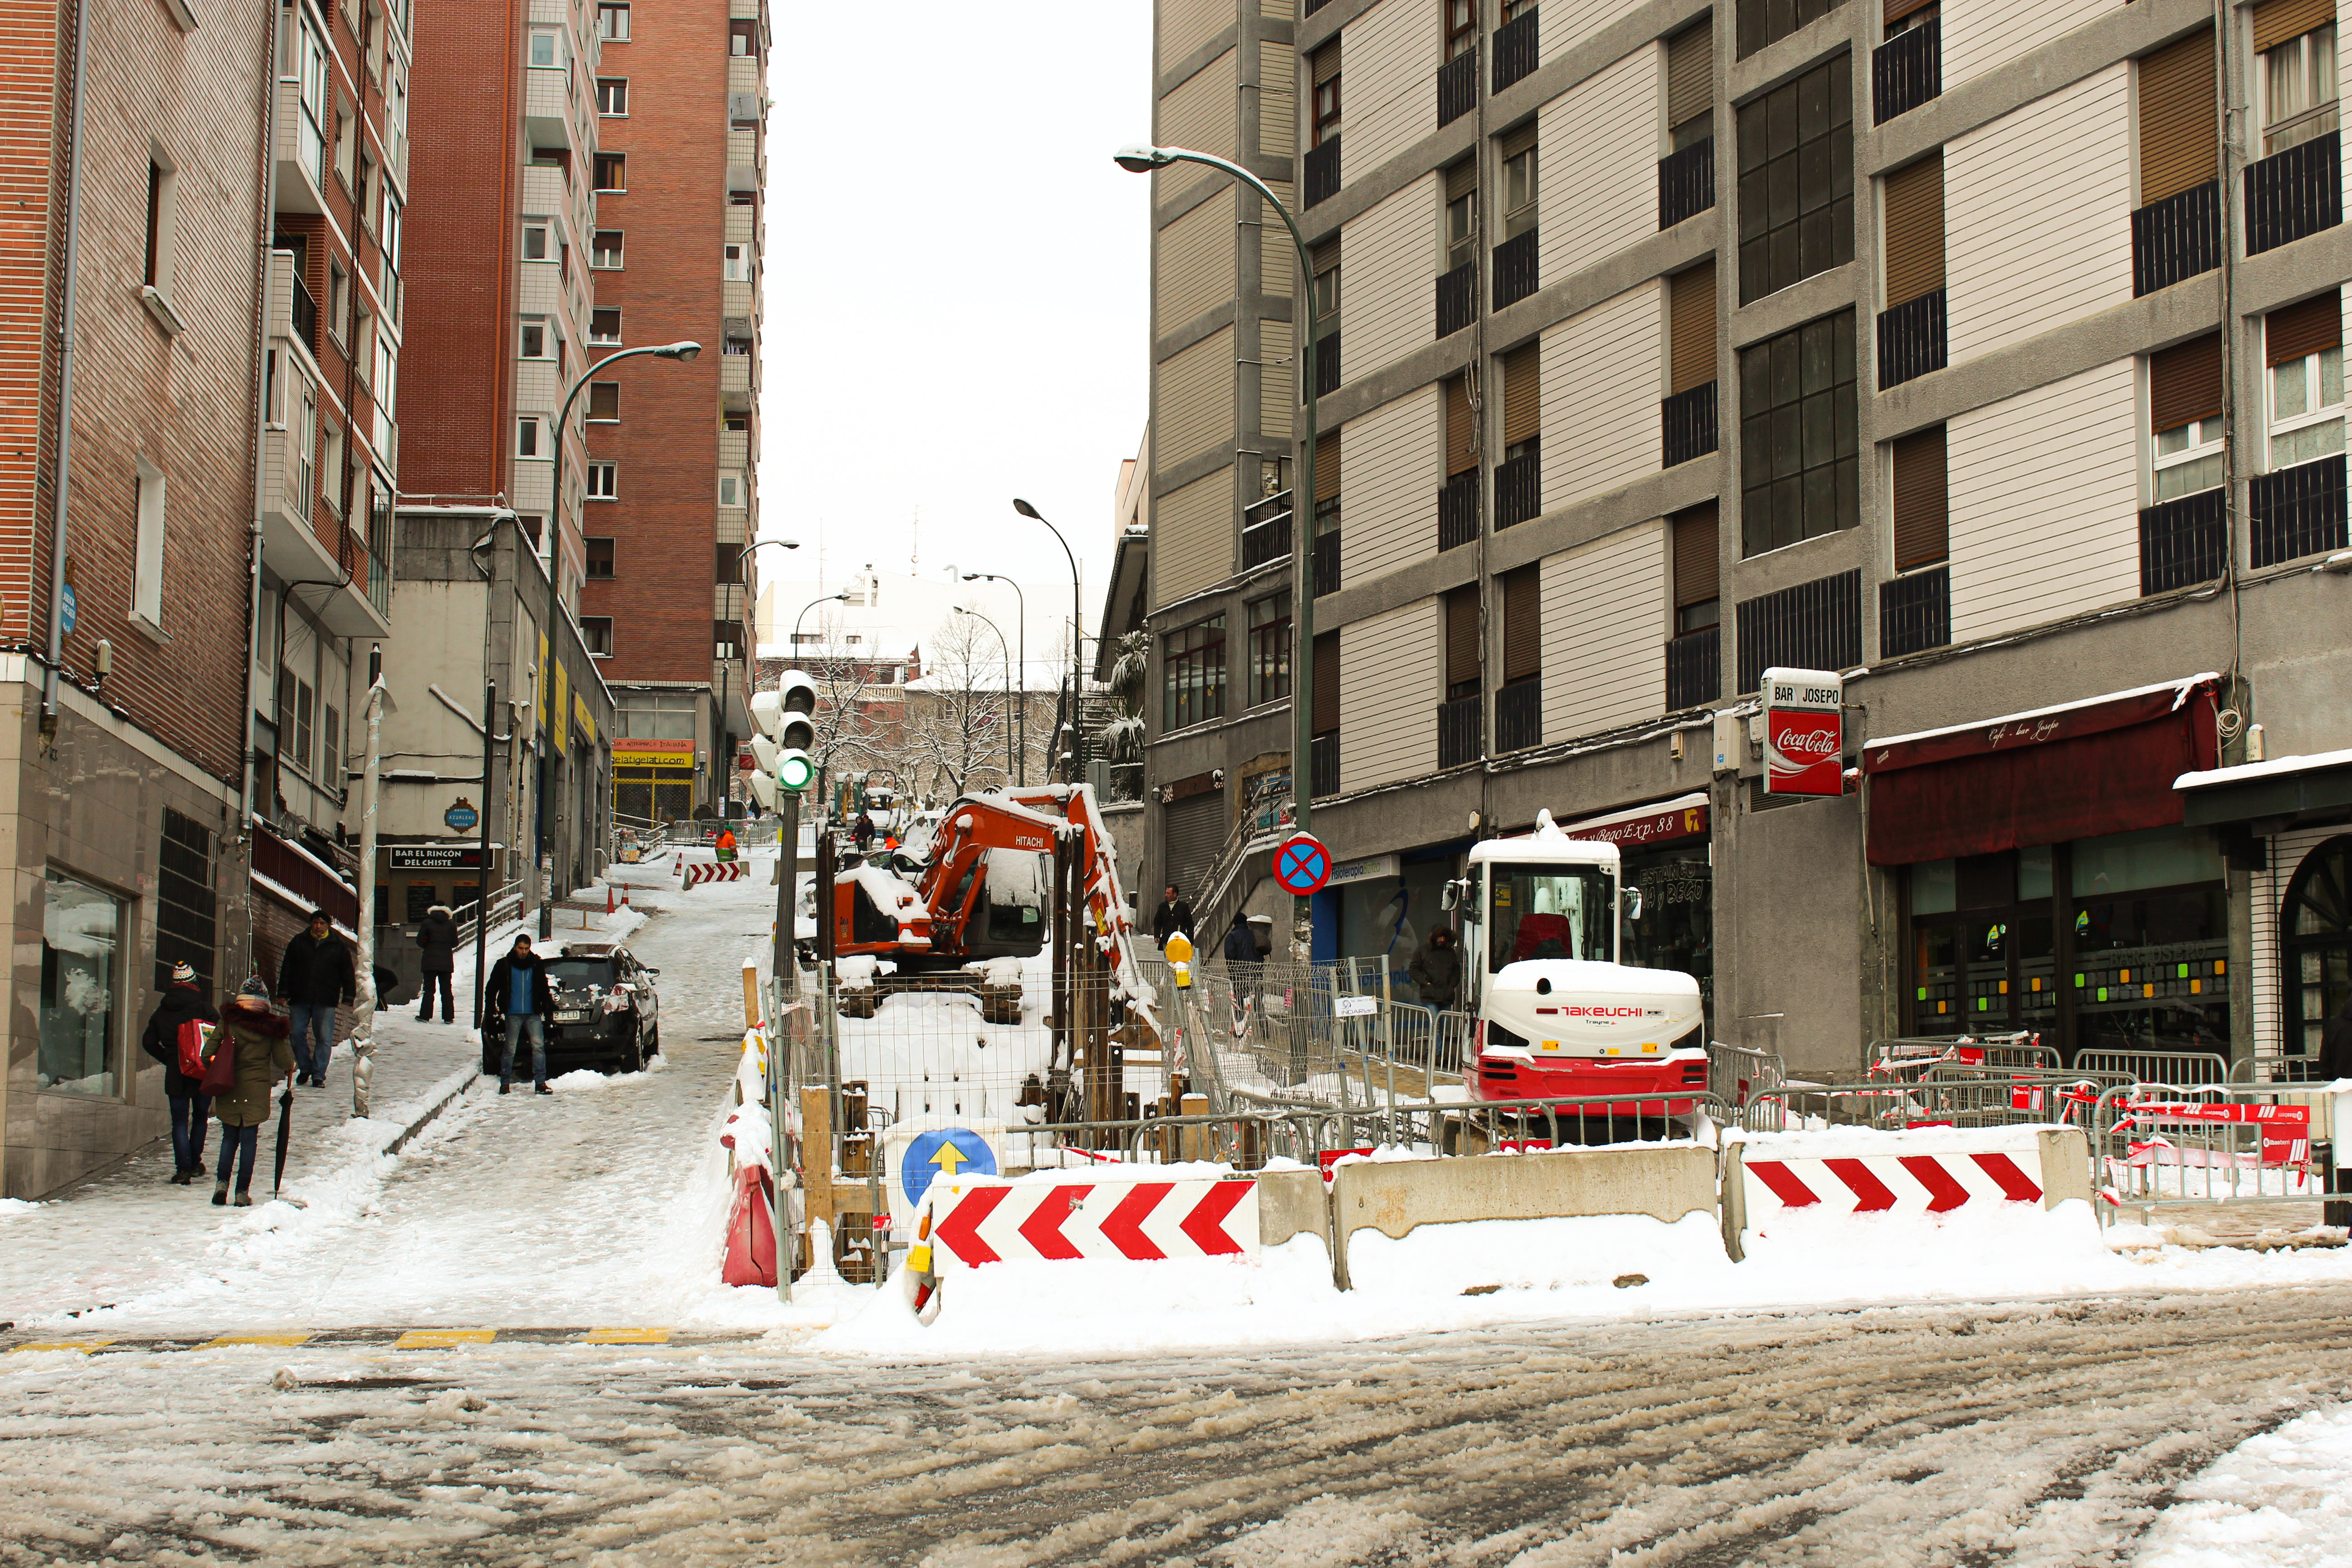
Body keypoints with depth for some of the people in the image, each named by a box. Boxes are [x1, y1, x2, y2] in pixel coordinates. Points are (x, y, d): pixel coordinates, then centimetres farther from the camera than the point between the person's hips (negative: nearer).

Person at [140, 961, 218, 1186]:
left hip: (175, 1074, 1)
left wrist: (168, 1059, 12)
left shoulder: (162, 1011, 5)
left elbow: (149, 1042, 7)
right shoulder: (203, 1007, -7)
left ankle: (183, 1169, -6)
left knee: (180, 1121, 4)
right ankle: (195, 1164, 21)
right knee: (200, 1117, 17)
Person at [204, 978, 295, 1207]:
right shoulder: (270, 1027, -4)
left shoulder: (227, 1022, -3)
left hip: (229, 1091, 1)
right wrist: (291, 1065, 22)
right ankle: (243, 1192, 2)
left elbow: (208, 1054, -4)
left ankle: (222, 1182, 0)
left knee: (229, 1137, 14)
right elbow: (283, 1061, -1)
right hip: (257, 1092, -1)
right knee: (249, 1139, 5)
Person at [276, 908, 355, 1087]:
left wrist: (349, 996, 3)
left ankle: (318, 1075, 2)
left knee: (324, 1038, -4)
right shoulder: (298, 943, 10)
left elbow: (348, 973, 10)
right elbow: (287, 969, 11)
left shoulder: (338, 946, 8)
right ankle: (305, 1068, 19)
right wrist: (284, 992, 4)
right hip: (300, 998, 2)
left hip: (325, 1000, -2)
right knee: (297, 1034, 0)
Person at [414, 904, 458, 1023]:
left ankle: (425, 1016, 0)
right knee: (446, 990, 6)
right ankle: (448, 1017, 3)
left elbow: (420, 941, -4)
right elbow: (455, 943, 3)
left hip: (430, 961, -2)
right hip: (447, 962, 2)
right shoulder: (451, 924, 0)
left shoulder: (427, 923, -5)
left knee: (429, 989, 4)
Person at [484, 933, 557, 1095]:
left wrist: (548, 1006, 11)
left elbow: (544, 989, 18)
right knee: (510, 1049, 1)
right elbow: (491, 988, 9)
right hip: (513, 1015, -1)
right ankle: (505, 1083, 10)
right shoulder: (504, 965, 5)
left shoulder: (537, 966, 10)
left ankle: (540, 1082, -6)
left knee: (539, 1046, -8)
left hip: (533, 1014, 1)